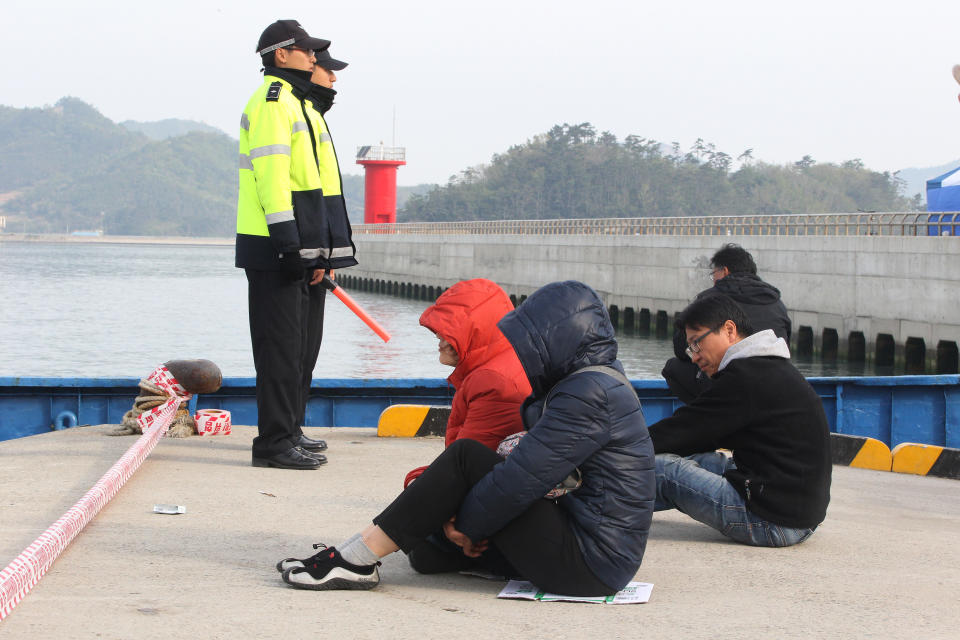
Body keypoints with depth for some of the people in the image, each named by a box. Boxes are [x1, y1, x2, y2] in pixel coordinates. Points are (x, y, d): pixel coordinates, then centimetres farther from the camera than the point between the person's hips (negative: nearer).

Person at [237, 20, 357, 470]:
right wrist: (291, 244, -24)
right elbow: (271, 176, -19)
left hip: (303, 251, 10)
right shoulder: (272, 102, -10)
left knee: (303, 344, 14)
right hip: (276, 251, -10)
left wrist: (327, 249, 19)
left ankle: (290, 431, 23)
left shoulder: (300, 103, 23)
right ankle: (275, 442, -6)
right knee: (282, 345, -8)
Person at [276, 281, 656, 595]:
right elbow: (531, 463, 14)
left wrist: (467, 526, -6)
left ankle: (358, 558, -11)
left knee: (466, 457, -12)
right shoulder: (597, 380, 16)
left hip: (588, 565, -10)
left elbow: (523, 478, -21)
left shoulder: (588, 394, -17)